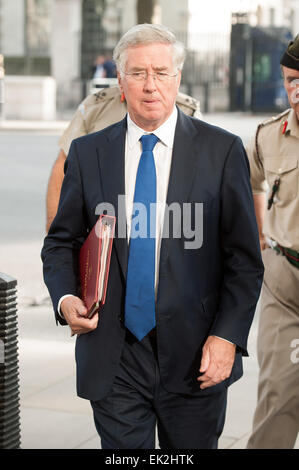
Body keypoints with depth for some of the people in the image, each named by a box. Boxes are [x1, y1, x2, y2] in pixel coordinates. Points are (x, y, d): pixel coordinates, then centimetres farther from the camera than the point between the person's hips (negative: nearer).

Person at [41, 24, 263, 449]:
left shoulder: (222, 151, -1)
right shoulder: (87, 154, 5)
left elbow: (244, 258, -1)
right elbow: (61, 242, 11)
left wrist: (228, 335, -11)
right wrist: (65, 297, -8)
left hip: (195, 357, -1)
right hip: (113, 358, 1)